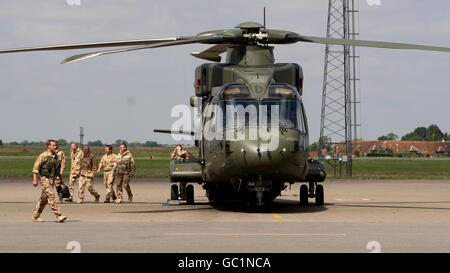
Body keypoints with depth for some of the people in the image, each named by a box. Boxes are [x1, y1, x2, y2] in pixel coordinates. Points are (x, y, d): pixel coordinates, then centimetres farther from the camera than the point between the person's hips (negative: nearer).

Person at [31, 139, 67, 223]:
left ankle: (35, 216, 20)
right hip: (45, 179, -8)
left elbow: (58, 169, 23)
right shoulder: (43, 156, -11)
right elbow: (36, 167, -12)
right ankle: (59, 216, -19)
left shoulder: (56, 156, 11)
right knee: (51, 196, -14)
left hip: (52, 179, 8)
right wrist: (35, 179, -16)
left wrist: (61, 179, 21)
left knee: (44, 199, 11)